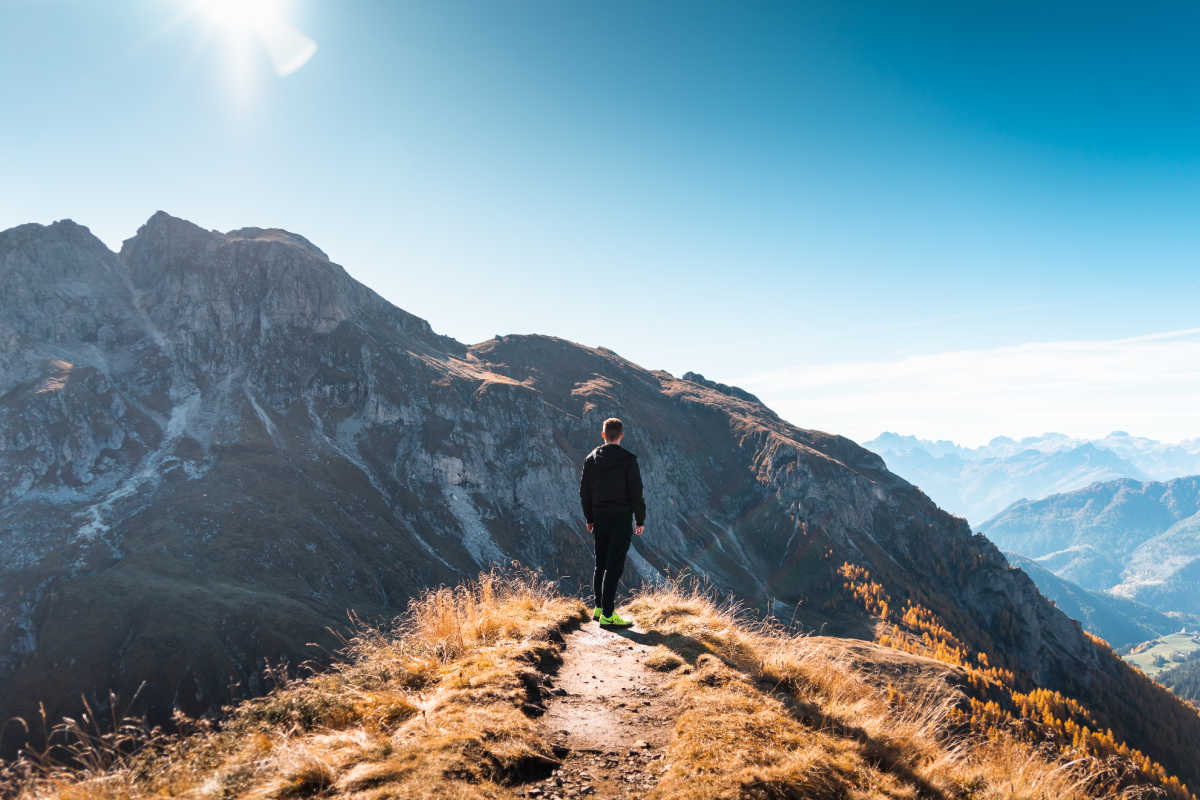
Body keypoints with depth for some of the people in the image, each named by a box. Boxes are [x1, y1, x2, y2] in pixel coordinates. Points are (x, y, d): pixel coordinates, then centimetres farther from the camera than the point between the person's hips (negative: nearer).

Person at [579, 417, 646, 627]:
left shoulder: (591, 458, 5)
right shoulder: (628, 459, -10)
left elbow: (584, 491, 9)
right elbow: (636, 492, -10)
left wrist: (589, 519, 18)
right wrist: (640, 520, -1)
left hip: (600, 518, 5)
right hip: (621, 519, -5)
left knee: (601, 564, 16)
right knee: (614, 566, -4)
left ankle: (599, 608, 23)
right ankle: (607, 615, -5)